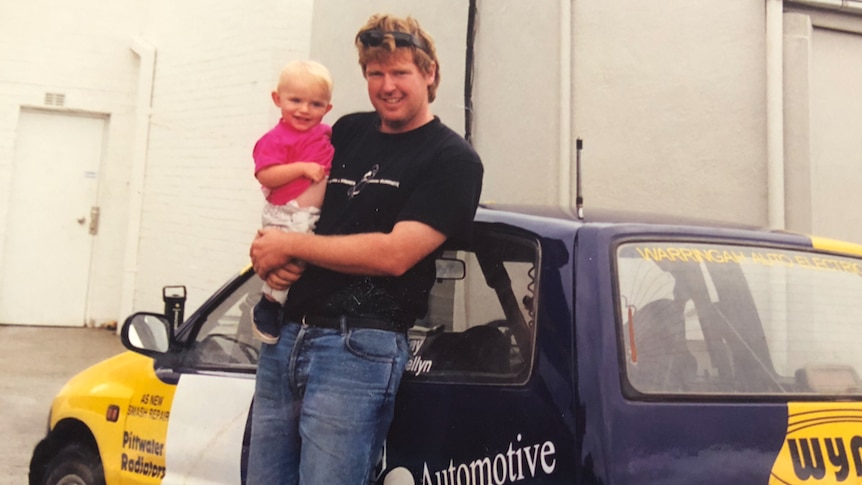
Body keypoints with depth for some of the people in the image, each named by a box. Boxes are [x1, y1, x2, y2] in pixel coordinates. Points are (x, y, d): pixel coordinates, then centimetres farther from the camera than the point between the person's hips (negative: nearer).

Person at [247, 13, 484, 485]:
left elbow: (394, 254, -16)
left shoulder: (452, 159, -4)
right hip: (284, 336, 6)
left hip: (359, 350, -6)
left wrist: (291, 245, -10)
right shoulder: (346, 132, 14)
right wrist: (270, 256, -2)